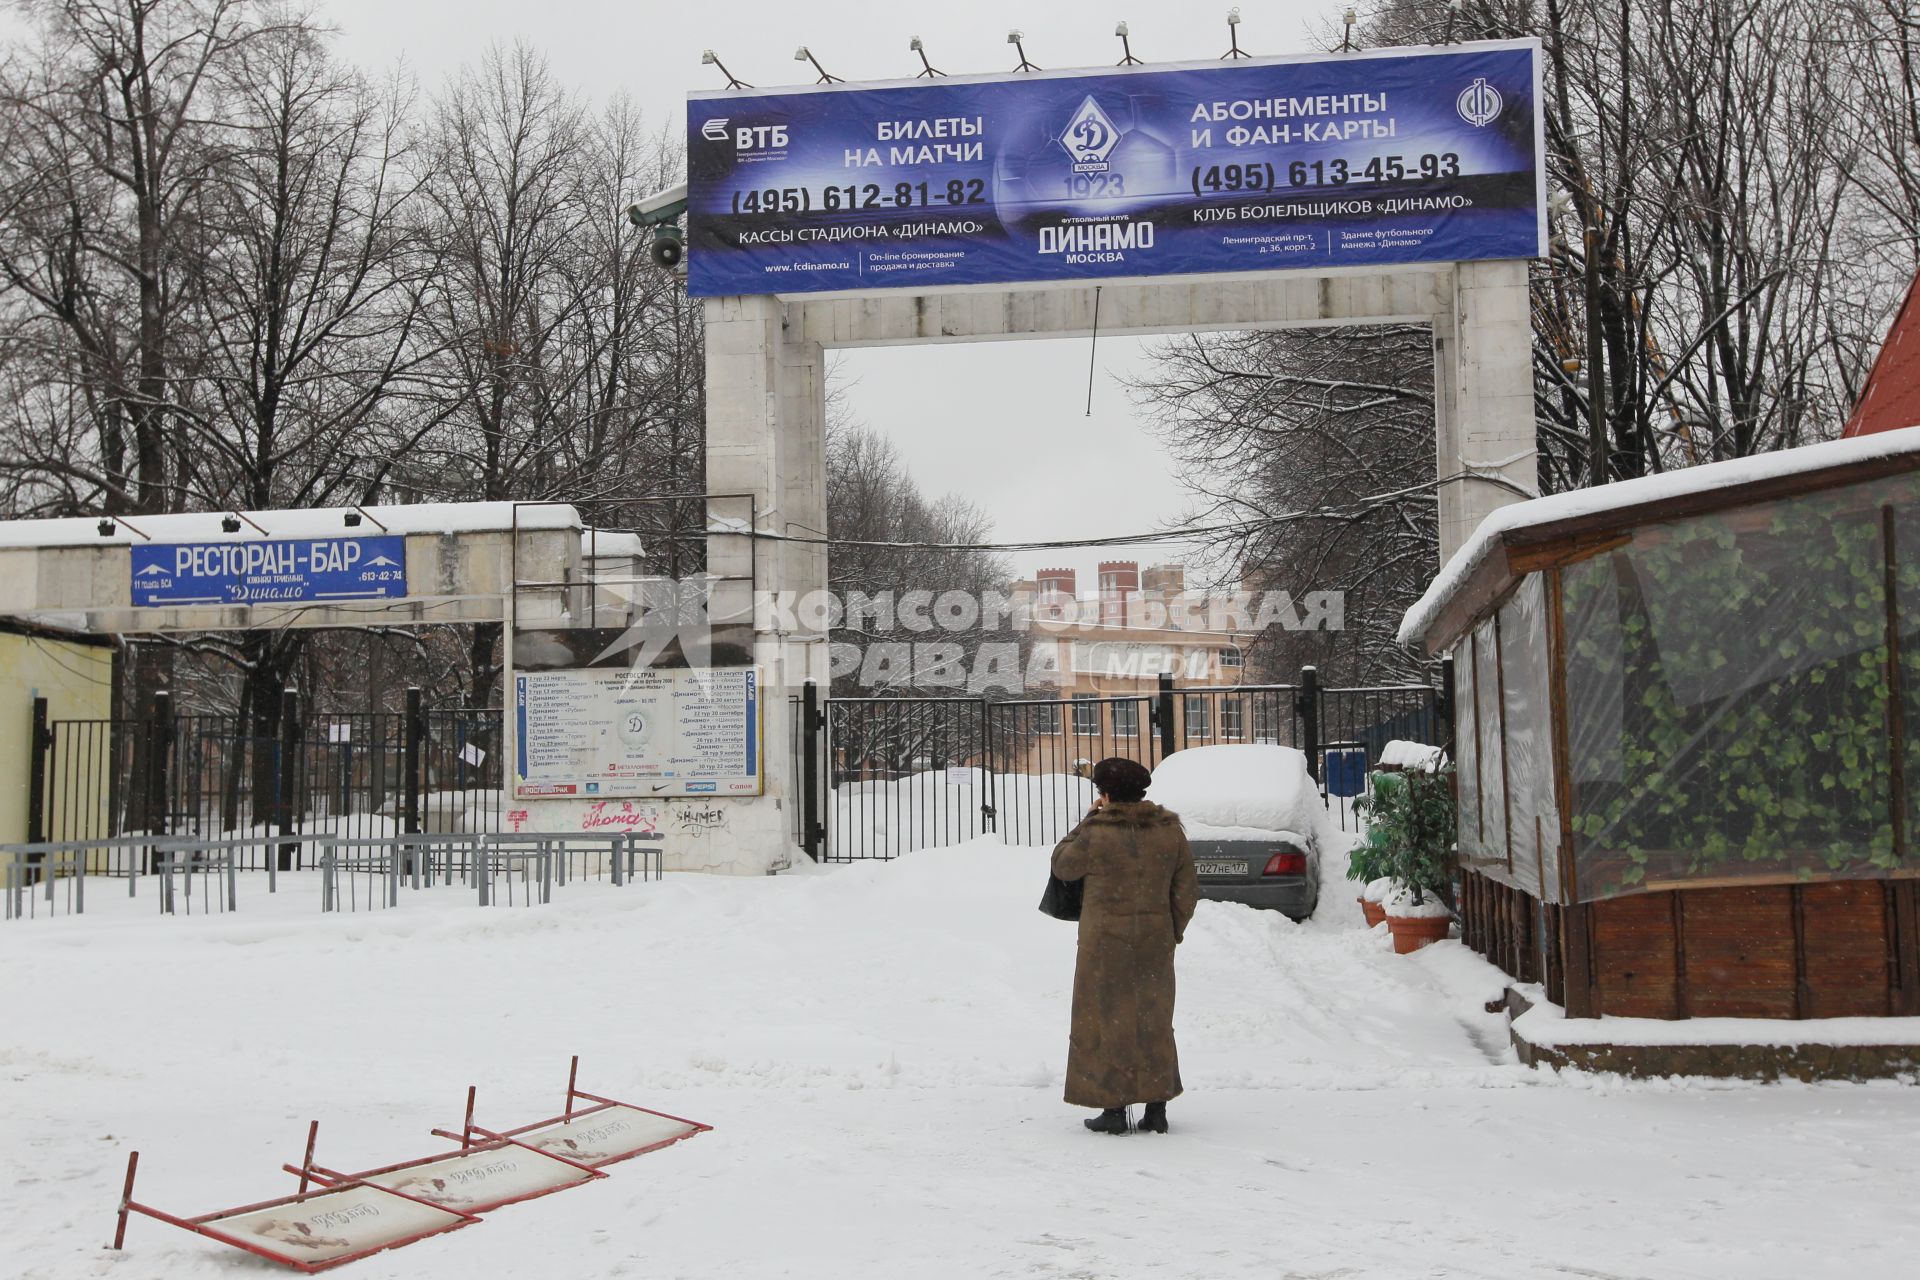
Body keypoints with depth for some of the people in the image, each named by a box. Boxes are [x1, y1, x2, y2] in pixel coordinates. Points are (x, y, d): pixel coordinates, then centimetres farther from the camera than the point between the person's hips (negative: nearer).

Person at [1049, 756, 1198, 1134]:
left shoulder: (1095, 833, -15)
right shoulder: (1169, 830, -1)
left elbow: (1062, 865, 2)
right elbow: (1186, 890, 4)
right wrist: (1173, 932, 15)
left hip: (1105, 943, -4)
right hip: (1155, 941, 4)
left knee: (1108, 1021, 6)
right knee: (1153, 1022, 14)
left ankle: (1114, 1109, 8)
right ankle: (1157, 1109, 16)